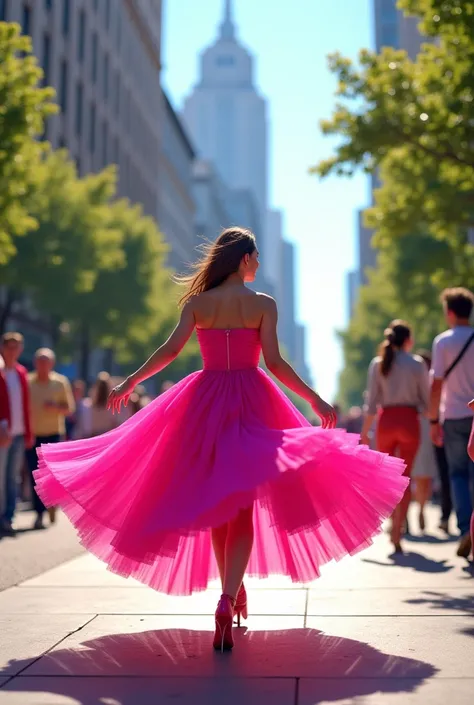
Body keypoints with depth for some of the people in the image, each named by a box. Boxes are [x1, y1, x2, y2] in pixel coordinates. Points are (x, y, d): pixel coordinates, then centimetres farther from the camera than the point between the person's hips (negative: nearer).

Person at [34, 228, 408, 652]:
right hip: (251, 404, -2)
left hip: (206, 402, 2)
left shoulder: (197, 303, 2)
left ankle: (232, 590, 24)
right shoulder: (264, 304, -2)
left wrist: (130, 383, 4)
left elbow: (171, 350, -6)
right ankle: (227, 598, -19)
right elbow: (274, 362, -8)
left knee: (214, 501, 16)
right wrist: (314, 399, -1)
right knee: (242, 506, 1)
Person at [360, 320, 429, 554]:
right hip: (409, 421, -1)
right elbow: (426, 399, 1)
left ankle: (393, 526, 17)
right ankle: (397, 533, -2)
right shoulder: (417, 364, 0)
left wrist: (365, 430, 6)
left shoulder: (377, 364, 3)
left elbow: (372, 402, 0)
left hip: (386, 421, 1)